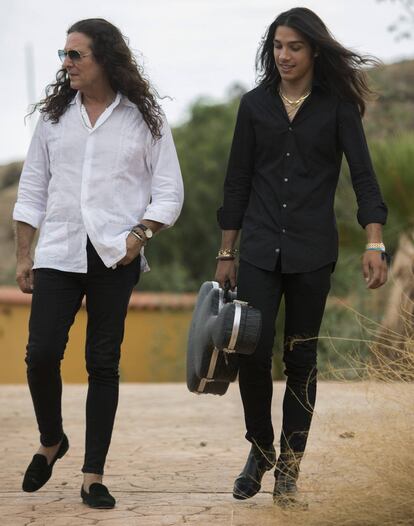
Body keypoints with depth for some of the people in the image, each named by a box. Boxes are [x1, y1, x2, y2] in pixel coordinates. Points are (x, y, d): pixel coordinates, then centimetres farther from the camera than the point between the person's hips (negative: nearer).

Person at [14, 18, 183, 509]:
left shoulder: (144, 118, 3)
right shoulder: (55, 115, 10)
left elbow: (169, 192, 3)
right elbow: (32, 189, 12)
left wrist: (140, 233, -12)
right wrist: (23, 256, 8)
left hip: (116, 257, -2)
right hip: (59, 252, 2)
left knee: (103, 363, 2)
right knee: (41, 353, -8)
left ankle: (93, 477, 7)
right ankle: (50, 441, 20)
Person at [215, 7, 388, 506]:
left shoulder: (337, 105, 0)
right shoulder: (256, 104, 6)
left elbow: (363, 175, -8)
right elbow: (238, 182, 9)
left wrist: (374, 243, -21)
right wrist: (226, 254, 7)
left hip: (311, 250, -1)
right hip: (259, 248, 1)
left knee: (300, 358, 3)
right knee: (252, 353, -7)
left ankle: (288, 470, 12)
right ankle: (260, 449, 16)